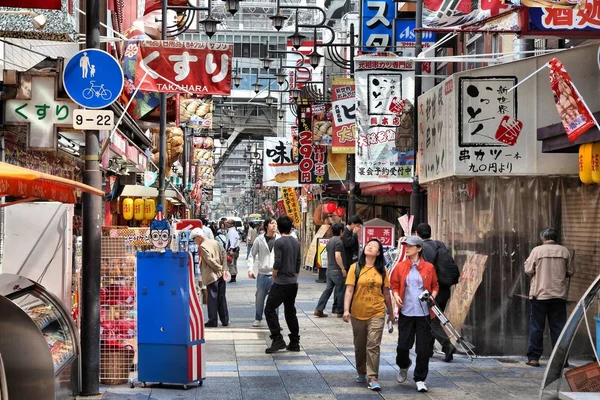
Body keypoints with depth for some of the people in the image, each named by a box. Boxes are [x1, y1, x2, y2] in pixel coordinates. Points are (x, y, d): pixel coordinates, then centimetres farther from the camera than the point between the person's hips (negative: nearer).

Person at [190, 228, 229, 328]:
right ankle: (225, 320, 17)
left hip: (212, 276, -7)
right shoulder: (214, 242, 10)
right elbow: (224, 253, 8)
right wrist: (224, 269, 3)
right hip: (221, 275, 7)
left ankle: (213, 321, 1)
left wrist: (220, 269, -6)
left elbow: (210, 261, -19)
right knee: (221, 298, 13)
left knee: (212, 299, -1)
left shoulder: (203, 247, -13)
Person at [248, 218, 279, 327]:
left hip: (275, 274, -1)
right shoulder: (259, 240, -2)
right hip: (262, 274, 1)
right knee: (260, 297, 11)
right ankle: (258, 319, 28)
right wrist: (250, 268, -3)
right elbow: (252, 255, 6)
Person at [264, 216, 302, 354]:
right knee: (290, 311, 13)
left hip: (281, 283, -7)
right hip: (293, 283, 7)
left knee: (269, 309, -3)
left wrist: (274, 277, -1)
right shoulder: (296, 243, 9)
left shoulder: (279, 242, -12)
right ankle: (294, 342, 13)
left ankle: (277, 339, -11)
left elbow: (277, 263, -17)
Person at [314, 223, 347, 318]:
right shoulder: (339, 241, -15)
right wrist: (343, 269, -20)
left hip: (330, 270, 9)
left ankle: (319, 309, 4)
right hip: (337, 270, -9)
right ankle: (340, 312, 9)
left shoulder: (330, 241, 14)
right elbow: (337, 256, -24)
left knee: (328, 290, 9)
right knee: (340, 291, 2)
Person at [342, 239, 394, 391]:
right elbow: (349, 290, -6)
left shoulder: (382, 270, 2)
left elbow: (386, 293, 8)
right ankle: (361, 373, 32)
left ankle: (373, 378, -5)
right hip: (358, 313, 0)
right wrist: (346, 310, -15)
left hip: (377, 313, 0)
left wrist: (391, 313, 12)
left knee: (373, 346, -7)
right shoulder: (355, 268, -2)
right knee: (360, 346, 13)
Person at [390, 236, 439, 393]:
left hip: (423, 313, -1)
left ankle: (420, 379, 16)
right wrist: (396, 295, -9)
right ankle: (404, 366, 35)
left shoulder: (428, 267, 1)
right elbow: (394, 285, 10)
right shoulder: (400, 267, 3)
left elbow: (435, 285, 12)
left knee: (423, 348, 1)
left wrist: (433, 296, -7)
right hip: (406, 312, 1)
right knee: (403, 346, 1)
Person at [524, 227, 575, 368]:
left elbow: (528, 271, -4)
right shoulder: (564, 251, 1)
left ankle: (534, 357, 5)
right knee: (558, 327, 6)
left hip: (540, 294, -2)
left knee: (537, 327, 5)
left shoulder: (537, 250, -5)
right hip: (559, 294, 2)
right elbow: (571, 272, 6)